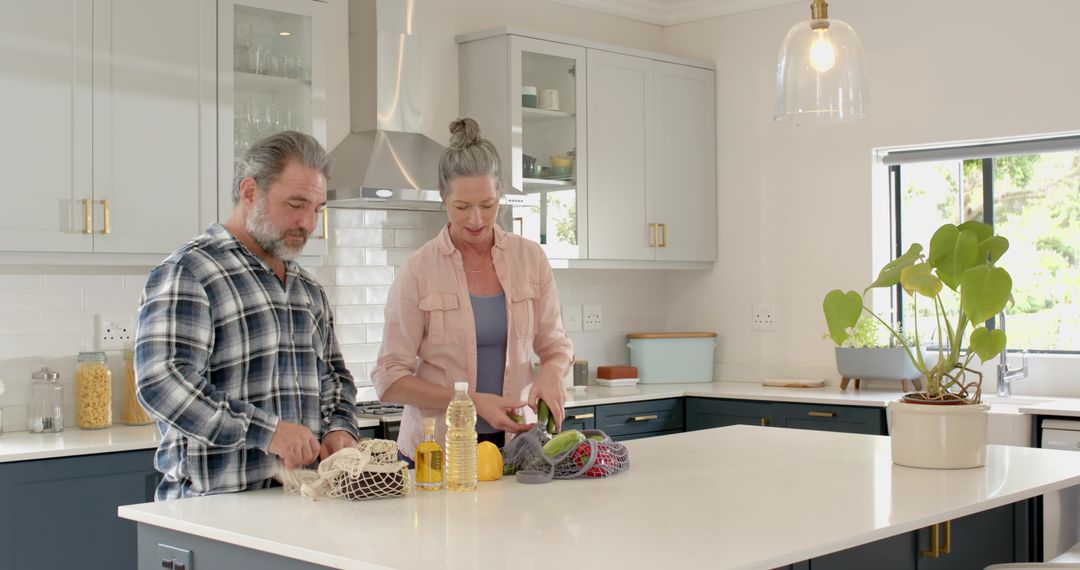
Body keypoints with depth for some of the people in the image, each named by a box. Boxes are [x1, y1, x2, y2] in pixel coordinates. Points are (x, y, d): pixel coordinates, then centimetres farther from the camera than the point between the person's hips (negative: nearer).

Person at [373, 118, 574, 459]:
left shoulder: (530, 258, 0)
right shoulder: (418, 270, -8)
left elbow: (555, 344, 11)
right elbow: (390, 380, -7)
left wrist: (551, 371, -12)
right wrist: (474, 402, -18)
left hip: (513, 440, 2)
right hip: (438, 448, -2)